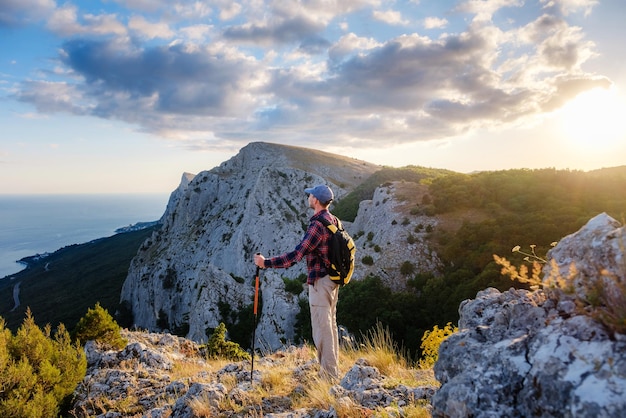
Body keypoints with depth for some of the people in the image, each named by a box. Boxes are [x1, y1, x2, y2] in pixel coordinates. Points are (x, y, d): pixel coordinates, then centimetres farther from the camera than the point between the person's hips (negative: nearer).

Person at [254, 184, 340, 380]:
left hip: (320, 281, -10)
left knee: (321, 329, -2)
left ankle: (329, 375, 5)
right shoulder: (333, 220, 8)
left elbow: (296, 255, -25)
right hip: (333, 279, 10)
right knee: (330, 325, 17)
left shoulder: (317, 225, -21)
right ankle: (333, 370, 28)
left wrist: (266, 263, -19)